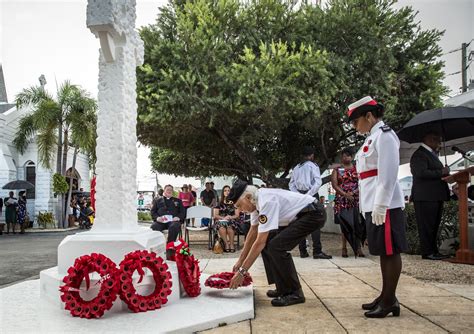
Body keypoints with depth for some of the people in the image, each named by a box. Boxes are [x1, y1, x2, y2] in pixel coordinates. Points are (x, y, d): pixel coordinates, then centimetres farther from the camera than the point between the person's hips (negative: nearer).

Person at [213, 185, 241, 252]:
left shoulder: (234, 203, 12)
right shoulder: (219, 203, 13)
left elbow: (237, 215, 7)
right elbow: (215, 215, 7)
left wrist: (231, 217, -14)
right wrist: (223, 218, -11)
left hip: (232, 221, 0)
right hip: (221, 221, 1)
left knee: (229, 226, -37)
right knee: (221, 226, -37)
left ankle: (231, 244, -28)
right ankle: (227, 244, -32)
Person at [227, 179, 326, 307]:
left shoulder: (267, 202, -29)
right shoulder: (256, 201, -1)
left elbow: (260, 242, -29)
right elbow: (253, 233, 10)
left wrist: (242, 271, -24)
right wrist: (240, 262, 11)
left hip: (314, 213, -10)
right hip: (298, 215, 10)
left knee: (276, 246, -21)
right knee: (267, 242, 5)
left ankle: (294, 293, -7)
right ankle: (283, 288, 14)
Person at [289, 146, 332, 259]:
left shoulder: (296, 168, 12)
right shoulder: (313, 165, -2)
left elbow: (291, 184, 8)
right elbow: (318, 182, -13)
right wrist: (309, 195, -14)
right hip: (311, 195, -5)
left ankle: (302, 251, 9)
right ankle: (317, 251, -10)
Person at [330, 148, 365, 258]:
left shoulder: (357, 169, 12)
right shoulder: (337, 170, 11)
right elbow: (334, 185, -1)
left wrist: (353, 193, -13)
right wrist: (345, 194, -13)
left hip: (356, 200, 0)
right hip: (342, 200, 0)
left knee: (357, 224, -6)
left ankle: (358, 248, -5)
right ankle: (344, 248, 4)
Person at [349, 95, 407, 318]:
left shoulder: (384, 135, -11)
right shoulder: (372, 137, 17)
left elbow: (388, 173, -19)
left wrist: (380, 206, -22)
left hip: (385, 206, -10)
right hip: (374, 205, 10)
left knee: (390, 252, -2)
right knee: (383, 252, 14)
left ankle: (390, 300, 6)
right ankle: (386, 296, 22)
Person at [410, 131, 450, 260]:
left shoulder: (431, 154, 23)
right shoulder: (419, 154, -11)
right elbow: (421, 173, -24)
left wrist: (444, 171, 7)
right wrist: (441, 172, -17)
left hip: (436, 196, 10)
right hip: (425, 196, -10)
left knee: (434, 225, 13)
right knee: (427, 225, -6)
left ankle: (434, 251, 19)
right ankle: (427, 252, -2)